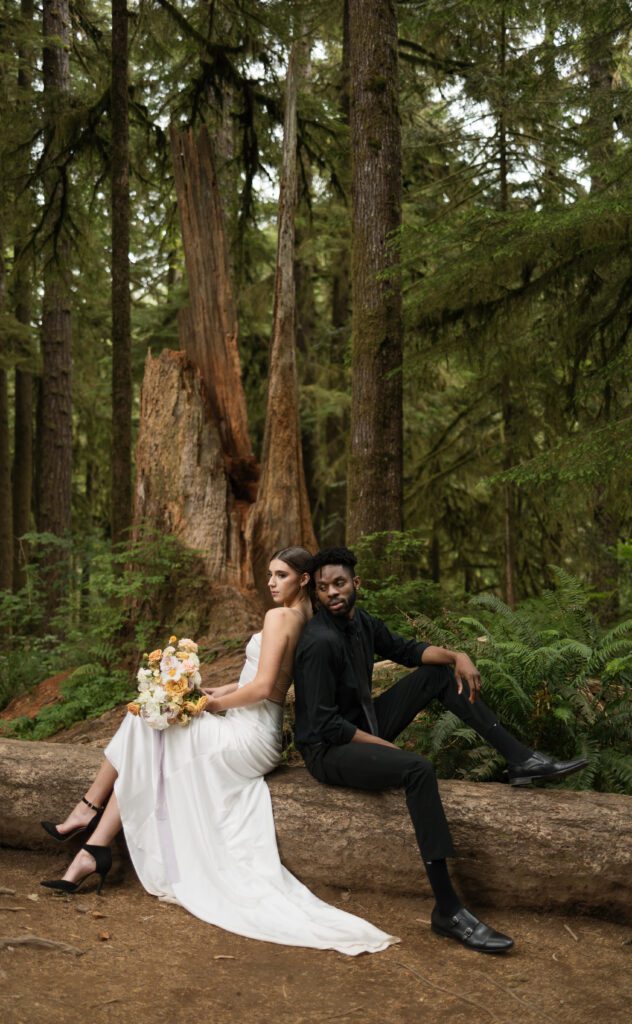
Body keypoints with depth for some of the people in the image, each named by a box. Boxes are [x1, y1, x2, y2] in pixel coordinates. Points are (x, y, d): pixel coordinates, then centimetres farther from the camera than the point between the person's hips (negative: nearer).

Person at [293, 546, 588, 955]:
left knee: (439, 672, 7)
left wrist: (457, 656, -5)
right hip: (329, 750, -9)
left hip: (362, 729, 9)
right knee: (418, 769, -35)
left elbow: (409, 650, 14)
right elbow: (325, 725, -24)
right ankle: (448, 911, -33)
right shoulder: (320, 642, -23)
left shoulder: (361, 622, 2)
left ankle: (521, 759, 0)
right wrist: (389, 748, -21)